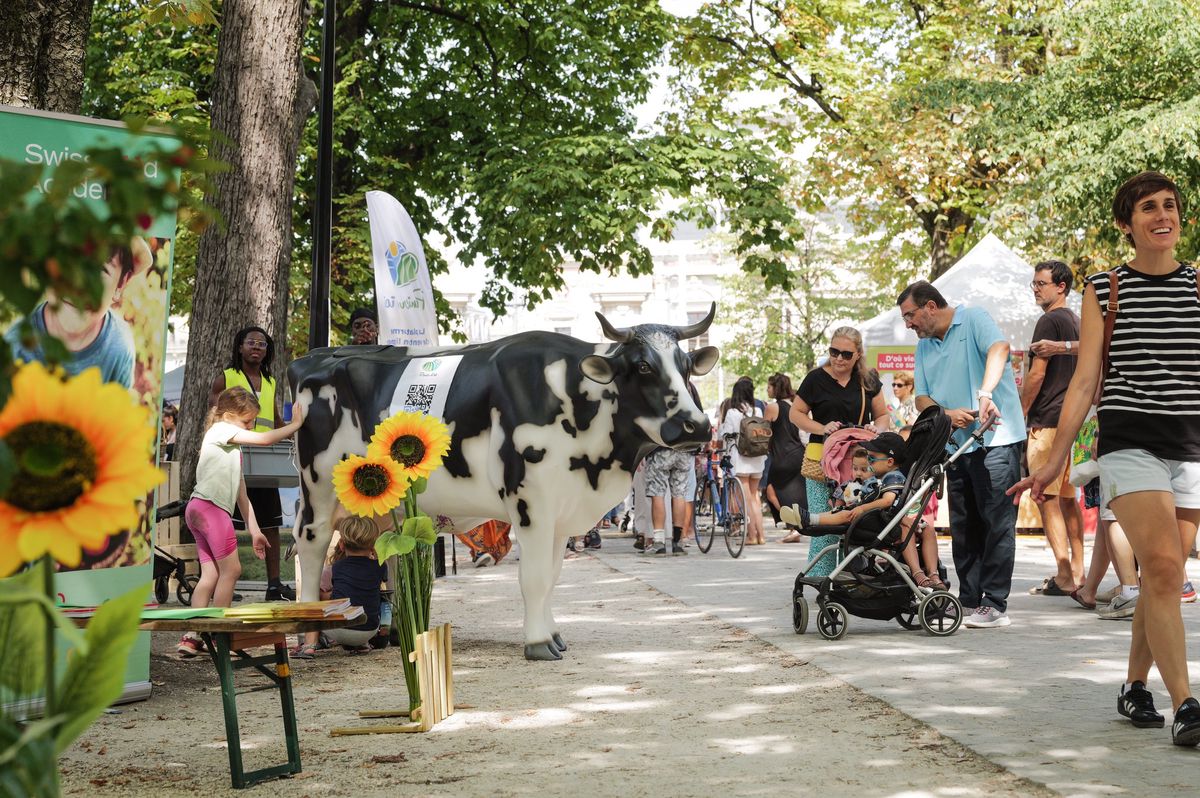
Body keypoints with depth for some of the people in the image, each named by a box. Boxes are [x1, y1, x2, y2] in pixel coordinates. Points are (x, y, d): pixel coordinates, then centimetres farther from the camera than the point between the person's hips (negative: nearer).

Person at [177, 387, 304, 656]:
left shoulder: (234, 450, 27)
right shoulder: (220, 430, 1)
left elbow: (241, 493, 26)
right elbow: (264, 439, -9)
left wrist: (254, 530, 23)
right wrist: (294, 425, 3)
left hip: (200, 512, 9)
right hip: (209, 506, -9)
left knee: (210, 574, 4)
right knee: (231, 569, -5)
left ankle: (192, 636, -1)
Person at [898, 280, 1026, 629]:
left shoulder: (974, 320, -2)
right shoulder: (924, 347, 18)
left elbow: (999, 348, -21)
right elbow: (921, 397, 14)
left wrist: (985, 394, -37)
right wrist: (946, 414, -9)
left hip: (995, 440, -8)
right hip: (957, 444, 8)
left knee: (997, 524, -7)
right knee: (963, 528, 9)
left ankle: (994, 605, -5)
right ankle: (969, 601, 16)